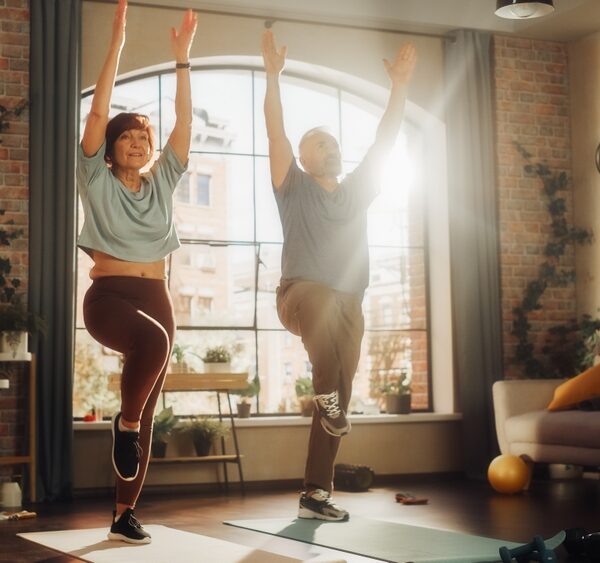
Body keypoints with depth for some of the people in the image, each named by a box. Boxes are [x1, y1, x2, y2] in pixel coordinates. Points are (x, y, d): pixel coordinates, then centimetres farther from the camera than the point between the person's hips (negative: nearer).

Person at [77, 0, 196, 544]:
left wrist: (182, 57, 3)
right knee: (152, 339, -39)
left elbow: (185, 121, 8)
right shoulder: (97, 181, 4)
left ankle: (125, 514, 9)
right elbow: (98, 112, -6)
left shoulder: (162, 183, 14)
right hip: (108, 294, -4)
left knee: (148, 415, 2)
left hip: (156, 297, 5)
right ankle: (125, 422, -15)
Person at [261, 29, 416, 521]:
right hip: (301, 294, -5)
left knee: (337, 401, -1)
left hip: (347, 306, 5)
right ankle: (328, 395, -33)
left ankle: (316, 494, 5)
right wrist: (274, 75, -12)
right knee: (323, 302, -42)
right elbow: (276, 133, -4)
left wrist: (399, 86, 7)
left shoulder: (357, 191, 18)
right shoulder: (294, 188, 7)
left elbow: (384, 140, 13)